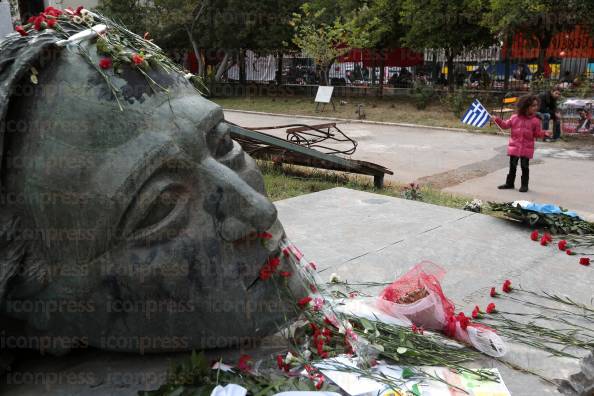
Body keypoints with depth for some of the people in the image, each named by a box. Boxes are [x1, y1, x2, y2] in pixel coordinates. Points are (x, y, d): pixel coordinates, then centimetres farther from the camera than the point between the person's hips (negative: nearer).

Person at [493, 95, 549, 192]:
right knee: (512, 166, 10)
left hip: (527, 149, -1)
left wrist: (544, 133, -16)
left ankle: (524, 185, 15)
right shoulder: (515, 118, -1)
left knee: (524, 167, 3)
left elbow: (537, 133, 2)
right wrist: (497, 120, -5)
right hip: (514, 147, 2)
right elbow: (505, 125, 6)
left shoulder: (535, 120, -3)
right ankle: (509, 183, 22)